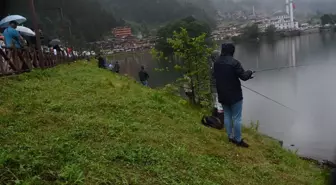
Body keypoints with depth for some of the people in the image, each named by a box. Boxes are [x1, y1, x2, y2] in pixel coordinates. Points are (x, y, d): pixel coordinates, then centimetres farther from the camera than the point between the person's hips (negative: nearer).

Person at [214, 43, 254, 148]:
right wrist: (249, 72, 6)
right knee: (237, 117, 2)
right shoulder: (234, 62, -20)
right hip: (234, 94, -7)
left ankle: (230, 137, 24)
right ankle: (238, 140, 8)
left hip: (222, 95, 7)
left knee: (227, 116, 16)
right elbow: (243, 76, -17)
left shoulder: (216, 63, 3)